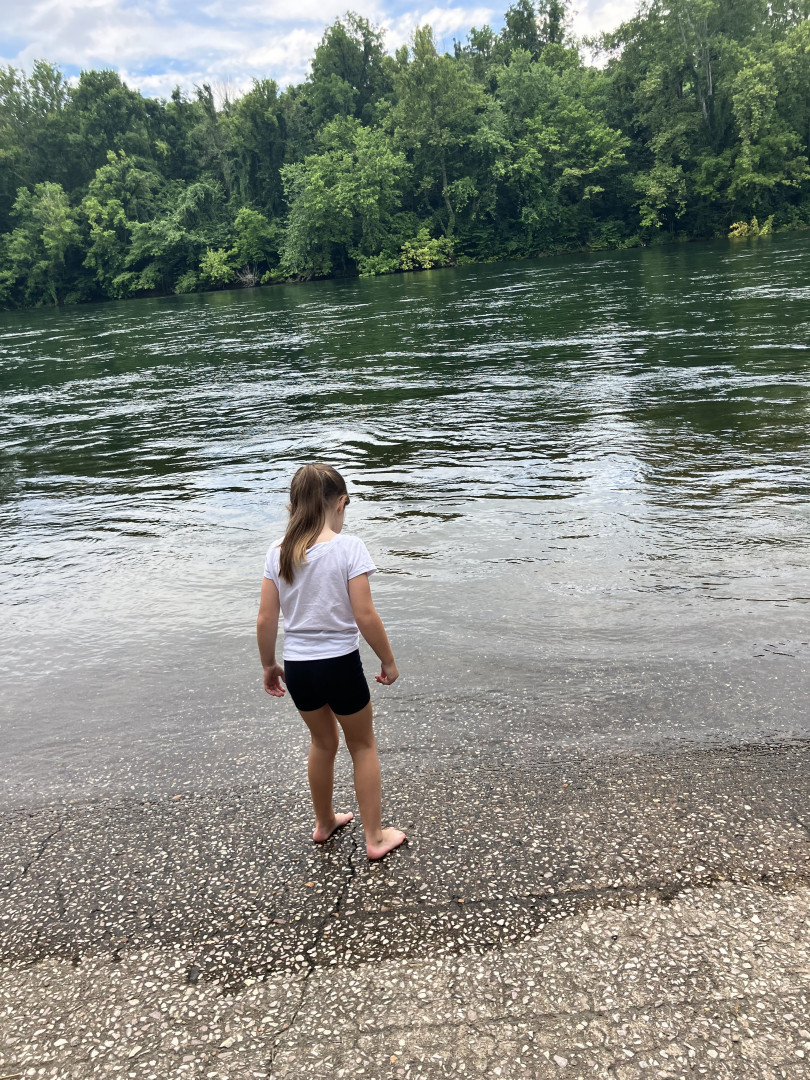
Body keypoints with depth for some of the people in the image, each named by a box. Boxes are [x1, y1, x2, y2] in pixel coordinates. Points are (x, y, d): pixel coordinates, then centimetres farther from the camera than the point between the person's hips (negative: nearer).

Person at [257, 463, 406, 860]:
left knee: (322, 742, 27)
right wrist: (388, 662, -4)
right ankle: (375, 837, 28)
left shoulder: (278, 551, -3)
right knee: (363, 747, 18)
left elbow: (266, 619, -1)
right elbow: (365, 616, -17)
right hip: (340, 665, -4)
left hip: (297, 668, 4)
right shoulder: (348, 547, -16)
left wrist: (269, 665, 14)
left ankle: (324, 823, 45)